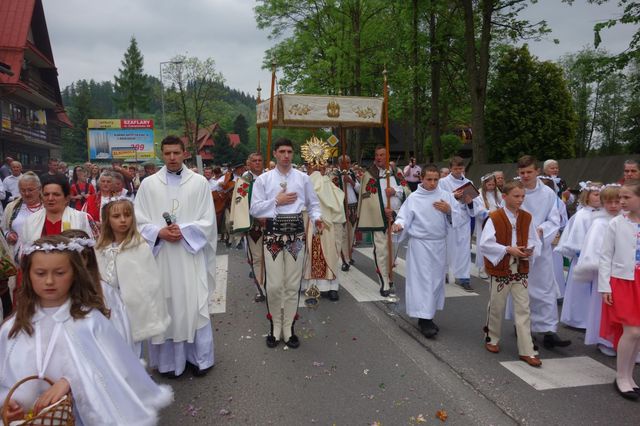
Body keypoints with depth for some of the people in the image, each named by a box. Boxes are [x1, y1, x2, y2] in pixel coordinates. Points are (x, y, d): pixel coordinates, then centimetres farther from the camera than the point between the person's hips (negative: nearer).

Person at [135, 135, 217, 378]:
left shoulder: (199, 182, 2)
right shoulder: (148, 184, 5)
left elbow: (207, 221, 0)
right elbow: (139, 222, 4)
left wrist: (183, 231, -14)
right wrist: (160, 232, -14)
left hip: (191, 254, -1)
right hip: (160, 255, 1)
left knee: (194, 306, 3)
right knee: (164, 308, 6)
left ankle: (199, 357, 18)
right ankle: (169, 359, 20)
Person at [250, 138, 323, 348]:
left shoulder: (303, 178, 6)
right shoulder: (263, 179, 3)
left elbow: (313, 203, 10)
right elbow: (254, 209, 0)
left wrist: (317, 217, -10)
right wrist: (277, 201, -10)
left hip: (296, 232, 1)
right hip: (273, 232, -1)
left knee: (293, 284, 6)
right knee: (274, 285, -1)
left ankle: (288, 329, 21)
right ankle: (275, 327, 20)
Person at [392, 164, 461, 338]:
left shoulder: (446, 196, 4)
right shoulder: (414, 198, -3)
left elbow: (459, 217, 4)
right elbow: (404, 216, -8)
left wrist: (449, 210, -15)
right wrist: (399, 224, -28)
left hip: (439, 243, 4)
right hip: (420, 243, -4)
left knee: (436, 279, 10)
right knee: (422, 279, -5)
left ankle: (428, 315, 25)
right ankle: (424, 319, -1)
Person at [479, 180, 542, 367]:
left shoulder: (526, 218, 3)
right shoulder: (494, 218, -12)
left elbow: (534, 242, 7)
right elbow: (484, 243, -17)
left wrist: (530, 251, -14)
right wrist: (507, 249, -23)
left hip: (520, 270, 4)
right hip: (500, 270, -4)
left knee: (523, 309, 4)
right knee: (496, 307, 11)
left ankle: (527, 350, 10)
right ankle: (492, 339, 33)